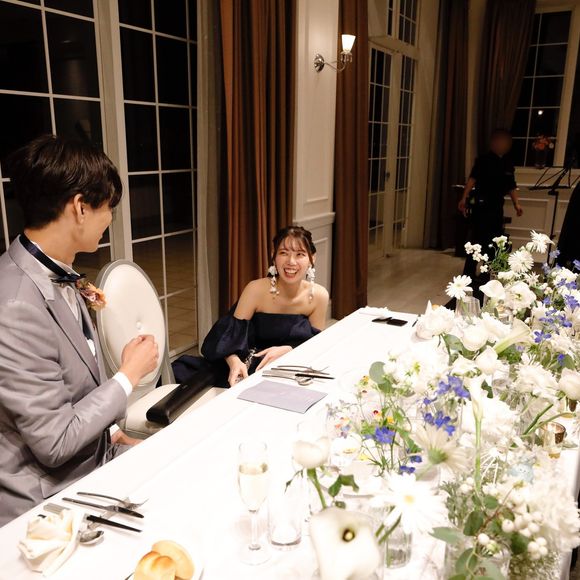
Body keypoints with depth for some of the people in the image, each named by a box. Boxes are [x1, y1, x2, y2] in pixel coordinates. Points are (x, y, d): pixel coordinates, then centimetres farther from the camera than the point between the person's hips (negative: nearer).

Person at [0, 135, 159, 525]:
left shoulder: (58, 278, 2)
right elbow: (54, 442, -22)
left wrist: (108, 430, 7)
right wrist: (130, 375, -13)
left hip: (94, 459, 8)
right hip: (46, 504, -8)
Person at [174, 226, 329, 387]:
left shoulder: (319, 296, -8)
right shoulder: (256, 290, -15)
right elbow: (230, 337, -15)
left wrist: (286, 350, -18)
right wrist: (235, 362, -38)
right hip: (251, 367, -1)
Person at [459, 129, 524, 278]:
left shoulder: (508, 163, 10)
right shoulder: (484, 159, -6)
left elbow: (511, 186, 15)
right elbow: (472, 179, -13)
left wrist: (516, 204, 6)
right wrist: (464, 198, -23)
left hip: (497, 207, 6)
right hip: (482, 206, -6)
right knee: (477, 240, -7)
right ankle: (468, 275, -1)